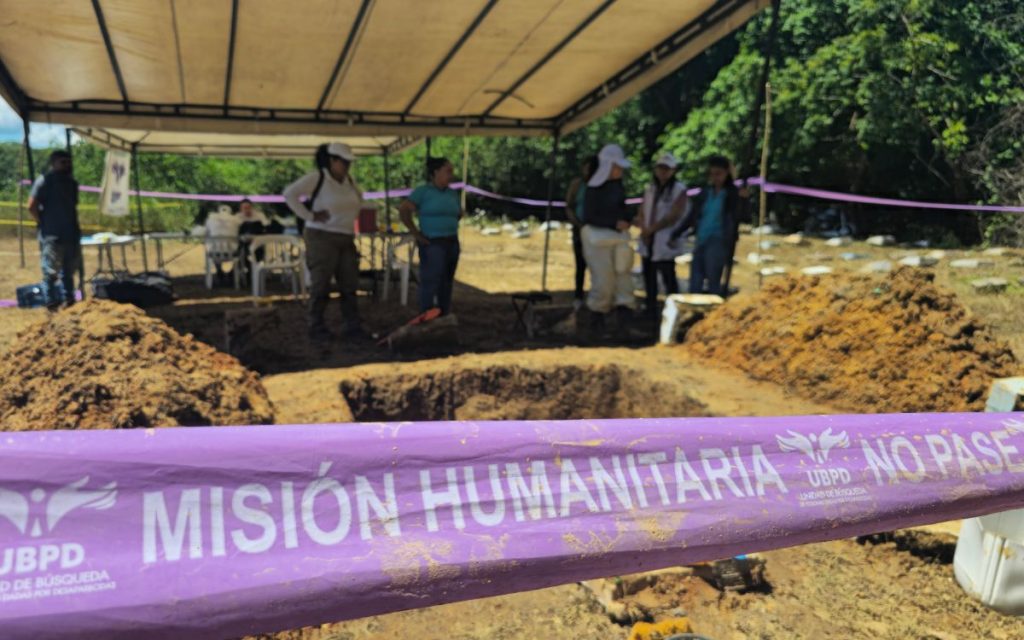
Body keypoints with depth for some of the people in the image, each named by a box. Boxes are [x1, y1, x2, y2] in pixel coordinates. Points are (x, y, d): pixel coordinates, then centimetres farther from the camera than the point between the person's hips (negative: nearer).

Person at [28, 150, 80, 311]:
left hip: (71, 234, 7)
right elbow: (32, 206, -12)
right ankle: (52, 303, 5)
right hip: (52, 235, -7)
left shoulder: (71, 182, 14)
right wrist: (42, 223, -8)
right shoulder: (44, 181, -8)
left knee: (69, 269, 14)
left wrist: (75, 226, 10)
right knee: (51, 271, -2)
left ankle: (69, 300, 23)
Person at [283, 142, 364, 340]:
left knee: (349, 284, 8)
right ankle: (316, 328, 6)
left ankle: (353, 326, 16)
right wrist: (309, 216, -17)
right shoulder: (316, 178, -10)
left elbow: (359, 197, 30)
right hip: (322, 237, -7)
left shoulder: (349, 180, 10)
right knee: (321, 285, -3)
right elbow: (289, 193, -16)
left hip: (346, 239, 7)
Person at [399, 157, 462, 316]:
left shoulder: (452, 193, 12)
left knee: (447, 282, 9)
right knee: (430, 281, -7)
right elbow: (404, 210, -12)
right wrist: (416, 233, -12)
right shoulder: (423, 191, -7)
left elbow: (459, 213, 28)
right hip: (432, 243, -6)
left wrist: (451, 226, 14)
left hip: (452, 243, 7)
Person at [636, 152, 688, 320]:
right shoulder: (650, 188, 14)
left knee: (668, 278, -5)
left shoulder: (679, 190, -4)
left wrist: (651, 229, -12)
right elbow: (641, 214, 13)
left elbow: (673, 217, -12)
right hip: (647, 242, 6)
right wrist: (644, 229, -9)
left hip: (665, 243, -6)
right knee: (649, 277, 11)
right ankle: (650, 310, 21)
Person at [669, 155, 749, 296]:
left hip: (719, 242, -6)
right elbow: (691, 216, 16)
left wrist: (743, 199, -31)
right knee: (695, 285, 6)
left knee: (713, 283, -11)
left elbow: (740, 216, -13)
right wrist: (675, 234, 12)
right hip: (701, 241, 6)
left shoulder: (733, 194, -1)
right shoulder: (705, 192, 12)